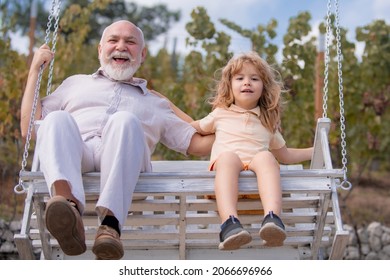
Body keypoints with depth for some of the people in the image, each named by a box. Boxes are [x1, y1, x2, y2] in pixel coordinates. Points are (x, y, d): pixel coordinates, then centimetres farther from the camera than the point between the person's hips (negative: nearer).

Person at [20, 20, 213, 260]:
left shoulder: (155, 103, 32)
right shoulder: (76, 83, 33)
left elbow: (198, 145, 24)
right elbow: (28, 129, 25)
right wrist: (35, 69, 24)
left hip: (125, 165, 0)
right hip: (74, 158, 1)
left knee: (124, 121, -32)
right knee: (58, 118, -30)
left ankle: (111, 223, -48)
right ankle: (69, 202, -54)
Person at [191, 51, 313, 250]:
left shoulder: (267, 122, 30)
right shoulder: (221, 113, 27)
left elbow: (285, 155, 38)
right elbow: (196, 129, 39)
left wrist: (315, 151, 31)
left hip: (256, 166, 1)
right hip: (225, 165, -1)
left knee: (265, 157, -34)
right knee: (228, 156, -37)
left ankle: (272, 218, -56)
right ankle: (229, 222, -58)